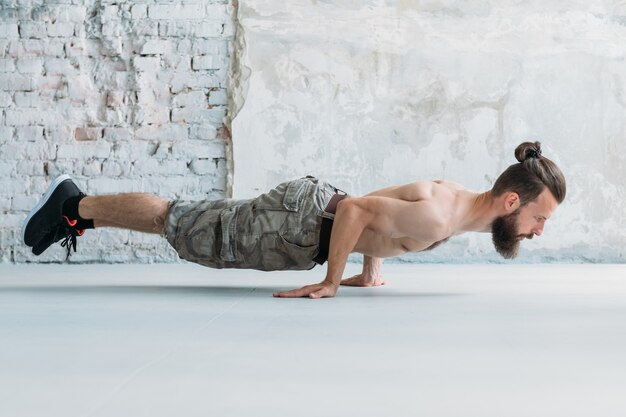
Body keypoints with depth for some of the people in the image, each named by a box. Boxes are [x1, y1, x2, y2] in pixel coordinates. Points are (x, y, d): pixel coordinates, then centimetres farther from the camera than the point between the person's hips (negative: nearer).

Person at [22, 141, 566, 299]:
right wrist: (330, 282, -23)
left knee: (190, 223, 20)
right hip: (299, 221, -8)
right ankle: (76, 206, 21)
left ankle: (78, 209, 32)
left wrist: (372, 266, 18)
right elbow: (355, 208, -30)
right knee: (175, 222, 5)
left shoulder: (460, 196, 2)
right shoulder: (438, 217, -30)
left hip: (316, 207, 8)